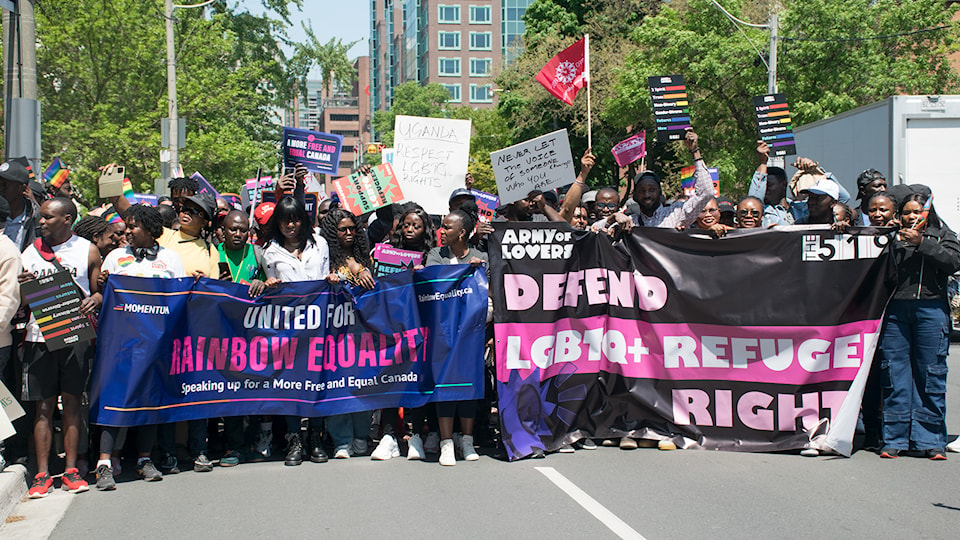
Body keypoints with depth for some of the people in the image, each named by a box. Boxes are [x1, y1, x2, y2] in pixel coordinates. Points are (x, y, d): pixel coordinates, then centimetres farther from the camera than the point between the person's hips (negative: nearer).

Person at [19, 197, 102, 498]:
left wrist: (95, 300, -14)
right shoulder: (30, 252, 11)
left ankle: (71, 470, 8)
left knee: (71, 402, 2)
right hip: (40, 335, 1)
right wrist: (23, 287, -10)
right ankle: (42, 473, 5)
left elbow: (101, 291, 8)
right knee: (44, 405, 1)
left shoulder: (87, 251, 6)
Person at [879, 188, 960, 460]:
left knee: (930, 375, 0)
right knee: (895, 374, 0)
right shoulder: (893, 237, 14)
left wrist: (921, 242, -9)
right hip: (896, 310, 1)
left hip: (931, 309, -1)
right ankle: (895, 439, 7)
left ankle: (930, 441, 6)